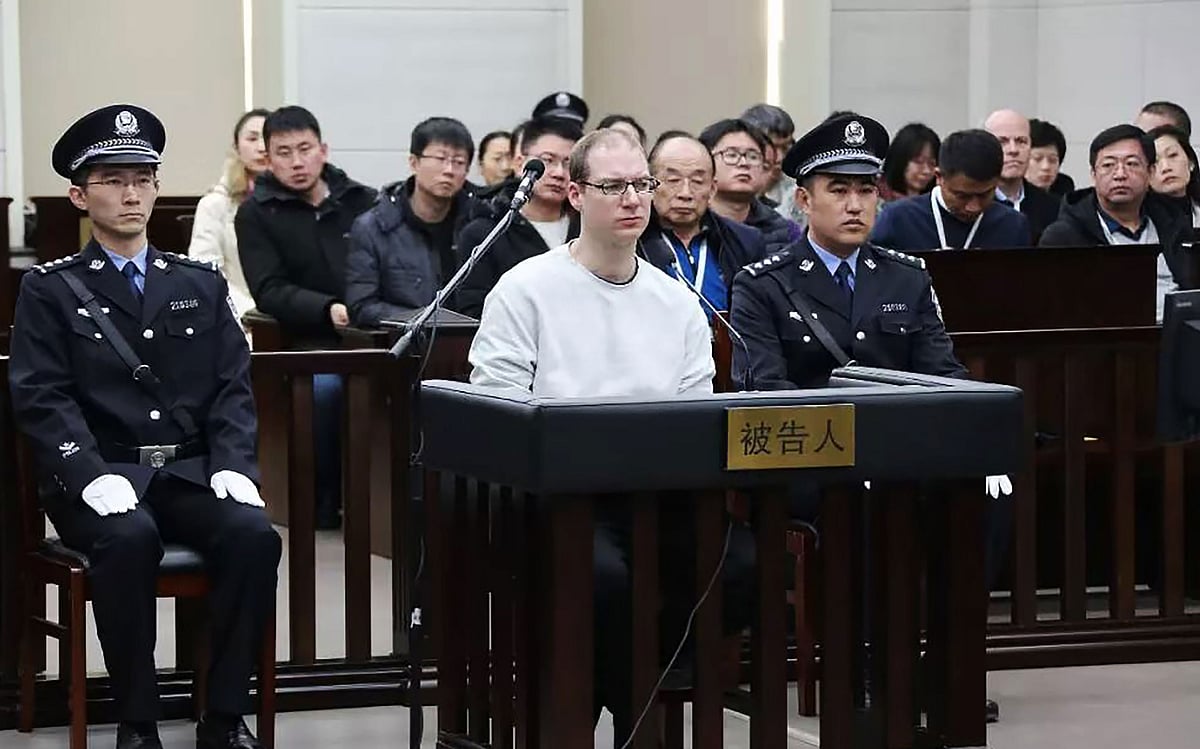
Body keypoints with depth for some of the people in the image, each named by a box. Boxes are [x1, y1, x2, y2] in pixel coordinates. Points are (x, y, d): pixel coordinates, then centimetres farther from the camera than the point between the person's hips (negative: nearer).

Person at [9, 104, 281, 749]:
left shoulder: (201, 285, 17)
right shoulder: (50, 290, 7)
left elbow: (233, 387, 11)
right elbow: (41, 399, -3)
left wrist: (233, 464, -9)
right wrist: (93, 476, -20)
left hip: (190, 472, 3)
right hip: (99, 474, -3)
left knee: (254, 535, -28)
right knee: (130, 539, -36)